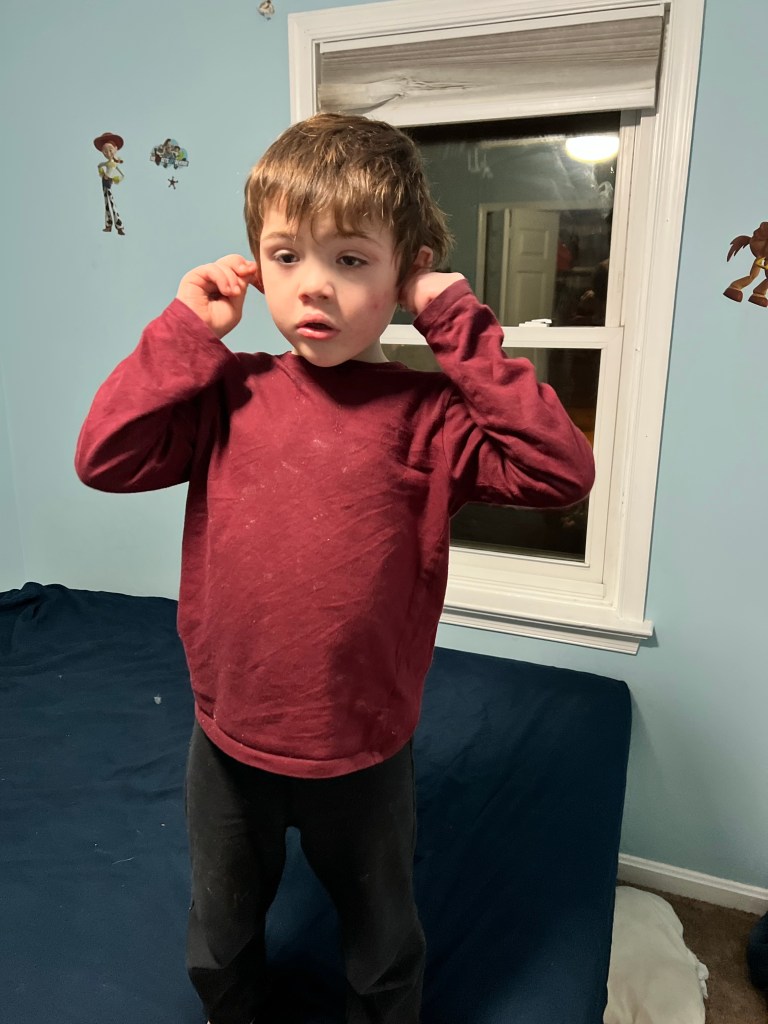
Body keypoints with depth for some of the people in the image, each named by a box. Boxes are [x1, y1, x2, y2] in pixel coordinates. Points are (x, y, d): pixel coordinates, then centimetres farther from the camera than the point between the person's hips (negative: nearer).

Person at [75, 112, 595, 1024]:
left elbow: (560, 471, -25)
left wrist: (463, 330, -23)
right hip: (228, 741, 3)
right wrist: (186, 330, -15)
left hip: (364, 754, -2)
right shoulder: (230, 395, -7)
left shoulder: (424, 415, -14)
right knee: (218, 950, 31)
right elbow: (104, 456, -13)